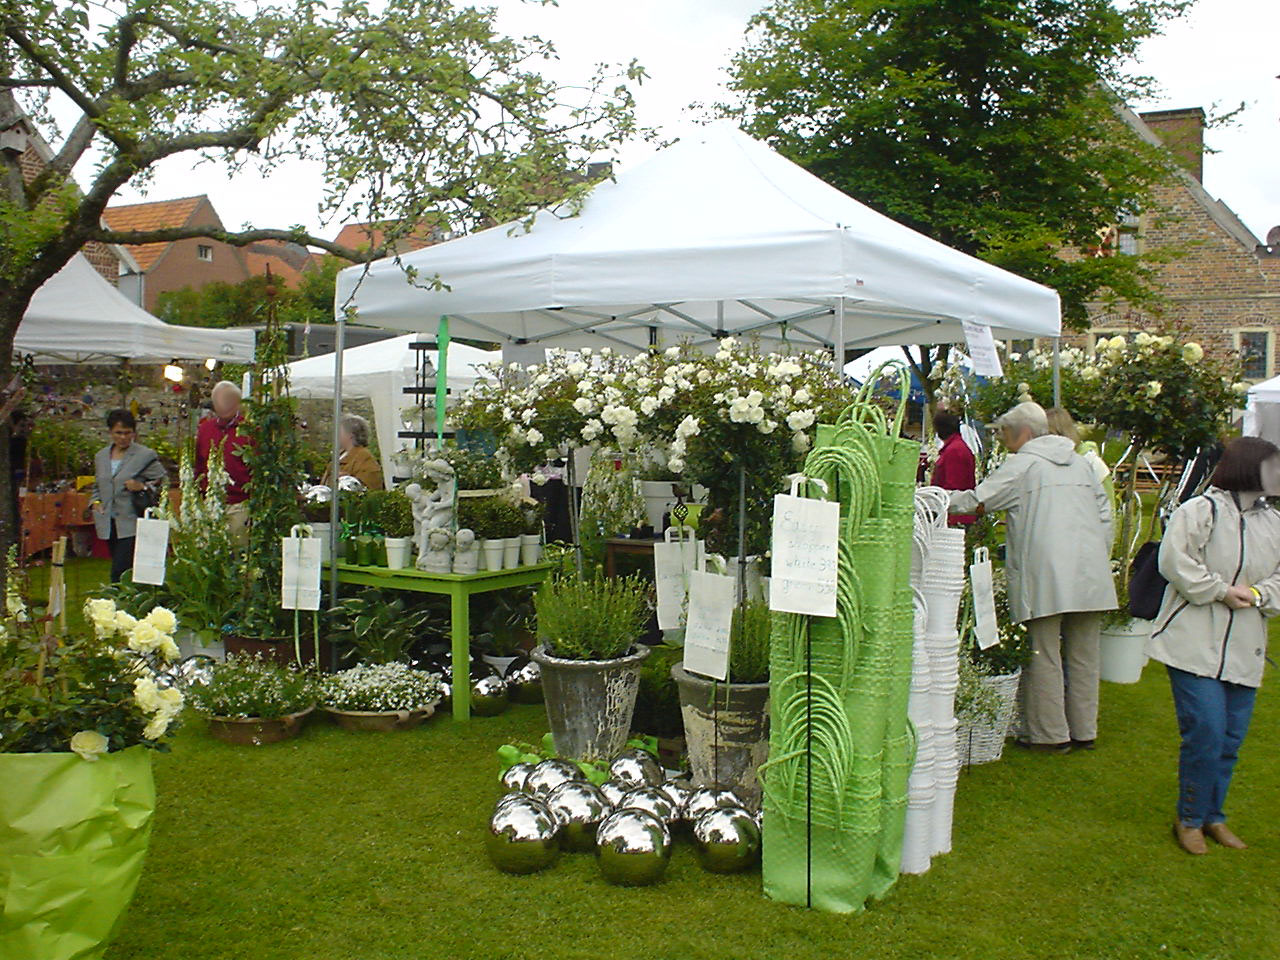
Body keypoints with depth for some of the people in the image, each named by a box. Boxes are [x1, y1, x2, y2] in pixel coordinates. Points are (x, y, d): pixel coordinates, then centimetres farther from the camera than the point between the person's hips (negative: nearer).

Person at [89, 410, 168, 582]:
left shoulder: (146, 455, -3)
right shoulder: (101, 456, 14)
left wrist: (142, 487, -18)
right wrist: (95, 502, 7)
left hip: (132, 524, -6)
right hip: (109, 525, 6)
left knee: (119, 573, -13)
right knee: (121, 572, 12)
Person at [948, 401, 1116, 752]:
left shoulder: (1021, 465, -2)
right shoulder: (1079, 462, 18)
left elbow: (976, 501, -5)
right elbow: (1104, 514, 18)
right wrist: (1101, 558, 23)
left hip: (1046, 575, -7)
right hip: (1089, 573, 7)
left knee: (1044, 656, 1)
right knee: (1083, 655, 12)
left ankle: (1051, 734, 5)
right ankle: (1084, 730, 19)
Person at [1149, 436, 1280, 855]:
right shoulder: (1199, 510, -10)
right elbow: (1175, 562, -16)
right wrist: (1223, 591, -15)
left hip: (1243, 649, 7)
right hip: (1196, 643, -7)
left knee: (1231, 738, 10)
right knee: (1205, 733, -9)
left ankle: (1213, 816, 28)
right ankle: (1190, 820, 10)